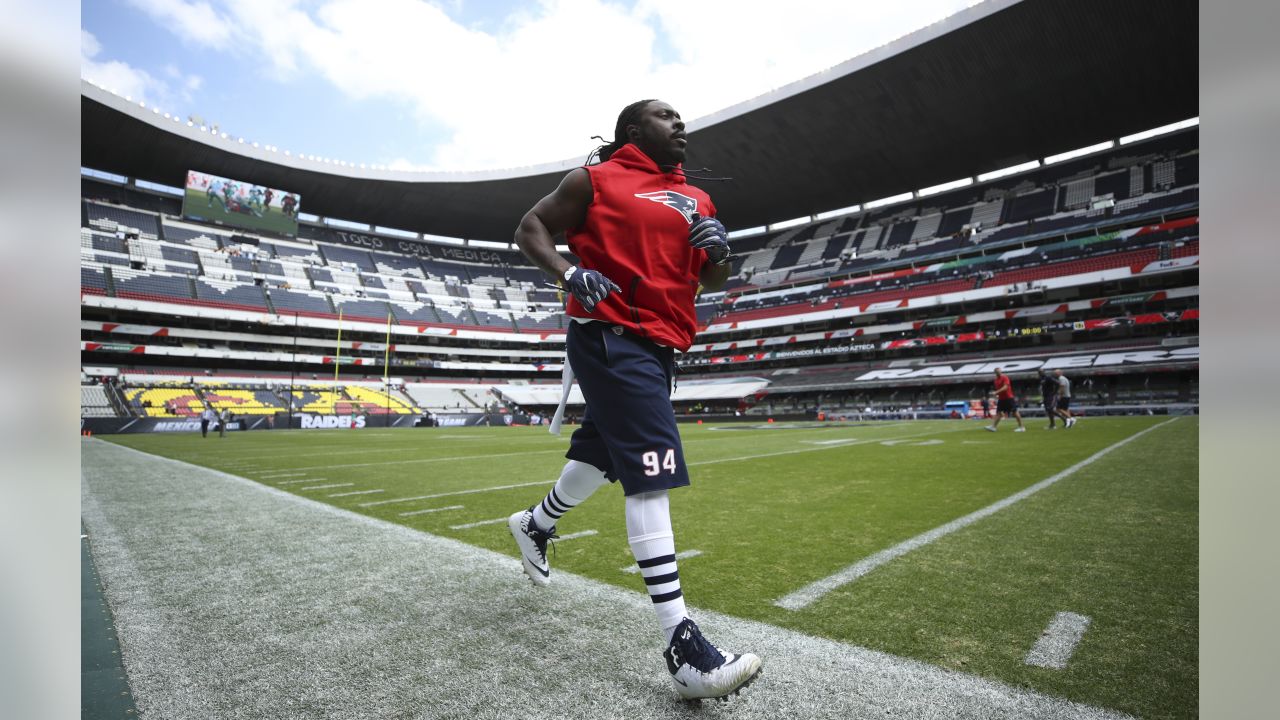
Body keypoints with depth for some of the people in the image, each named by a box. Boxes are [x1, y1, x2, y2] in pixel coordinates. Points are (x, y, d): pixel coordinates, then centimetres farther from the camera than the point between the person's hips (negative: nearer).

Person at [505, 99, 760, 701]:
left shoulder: (695, 199, 20)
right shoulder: (596, 181, 1)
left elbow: (711, 281, 22)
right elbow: (530, 229, 4)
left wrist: (718, 250, 0)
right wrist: (569, 273, -15)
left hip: (658, 346, 9)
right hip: (612, 338, -8)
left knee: (602, 454, 21)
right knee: (651, 472, -17)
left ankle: (535, 524, 50)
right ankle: (682, 648, -13)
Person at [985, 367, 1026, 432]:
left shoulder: (1005, 377, -12)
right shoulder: (996, 379, 11)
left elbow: (1005, 387, -24)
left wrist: (996, 392, -32)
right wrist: (996, 397, 17)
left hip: (1008, 398, -7)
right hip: (1001, 399, 8)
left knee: (1015, 412, -2)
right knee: (998, 413, 4)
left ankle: (1021, 427, 3)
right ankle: (993, 426, 1)